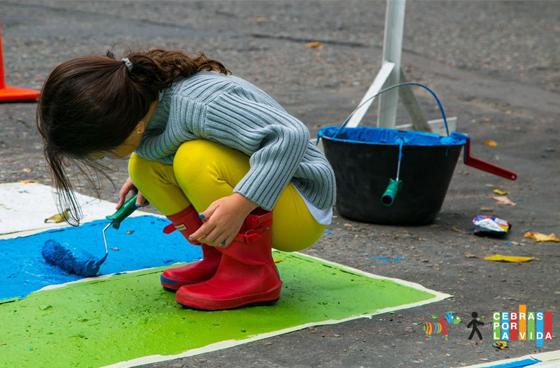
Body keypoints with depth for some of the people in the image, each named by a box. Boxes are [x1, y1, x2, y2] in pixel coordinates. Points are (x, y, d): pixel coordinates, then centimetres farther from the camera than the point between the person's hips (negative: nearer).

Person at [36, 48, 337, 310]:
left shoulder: (196, 104, -31)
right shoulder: (146, 94, -5)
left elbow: (291, 135, -37)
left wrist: (241, 204, -43)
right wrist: (143, 180, 10)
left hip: (300, 210, -9)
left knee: (196, 159, -31)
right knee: (144, 167, -1)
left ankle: (253, 274, -16)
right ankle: (219, 259, 3)